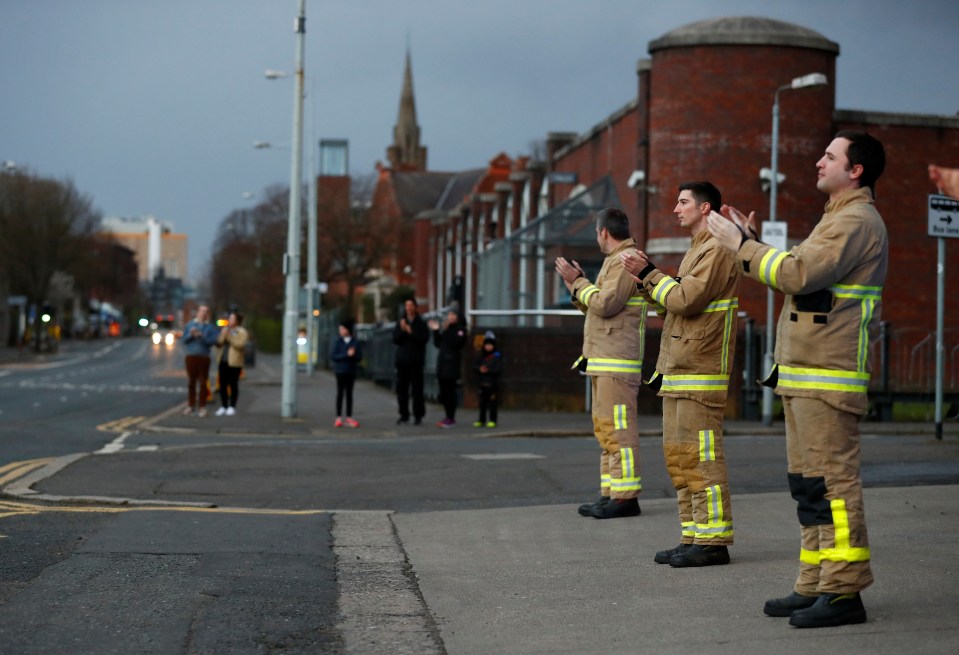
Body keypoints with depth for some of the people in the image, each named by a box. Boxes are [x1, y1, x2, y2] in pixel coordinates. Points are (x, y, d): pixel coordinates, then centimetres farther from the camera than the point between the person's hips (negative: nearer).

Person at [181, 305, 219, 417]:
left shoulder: (211, 327, 2)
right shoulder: (190, 324, 9)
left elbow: (213, 340, -8)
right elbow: (184, 339, 6)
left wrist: (202, 337, -19)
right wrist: (191, 334, -13)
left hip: (204, 357, -2)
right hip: (191, 356, 2)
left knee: (203, 383, -3)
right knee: (191, 382, 8)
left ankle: (202, 407, 0)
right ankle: (191, 405, 15)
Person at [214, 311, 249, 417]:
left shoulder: (242, 332, -2)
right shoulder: (225, 330, 19)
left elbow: (240, 345, -16)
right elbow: (218, 343, 10)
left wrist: (229, 337, -15)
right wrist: (223, 334, -6)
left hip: (234, 362, -6)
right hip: (223, 361, 6)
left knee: (233, 384, -3)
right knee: (223, 384, 5)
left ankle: (232, 407, 3)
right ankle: (223, 407, 11)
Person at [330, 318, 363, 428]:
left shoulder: (355, 342, 0)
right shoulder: (337, 341, -4)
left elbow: (359, 357, -1)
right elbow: (332, 356, -11)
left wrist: (353, 355, -21)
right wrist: (347, 355, -18)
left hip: (351, 371, 1)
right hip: (340, 370, -1)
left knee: (349, 393, 6)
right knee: (340, 393, 2)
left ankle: (349, 418, 11)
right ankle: (338, 418, 6)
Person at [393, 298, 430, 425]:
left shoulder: (421, 323, 2)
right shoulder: (400, 322, 10)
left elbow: (424, 339, -10)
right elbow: (395, 339, 3)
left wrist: (411, 332, -16)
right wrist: (402, 330, -13)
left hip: (416, 361, -3)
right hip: (402, 359, 3)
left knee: (417, 388, -5)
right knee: (401, 388, 3)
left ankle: (418, 415, 0)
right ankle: (404, 415, 9)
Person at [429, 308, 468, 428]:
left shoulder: (460, 329, -4)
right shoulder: (445, 328, 17)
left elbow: (455, 343, -18)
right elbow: (438, 344, 17)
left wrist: (447, 330, -21)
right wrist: (436, 331, 7)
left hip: (452, 363, -8)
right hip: (442, 362, 8)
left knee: (449, 390, -9)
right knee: (444, 390, 8)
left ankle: (451, 418, -7)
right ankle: (448, 416, 15)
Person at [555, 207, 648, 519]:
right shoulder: (617, 260, 23)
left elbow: (606, 304, -20)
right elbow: (598, 308, 24)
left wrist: (578, 281, -9)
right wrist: (577, 283, 17)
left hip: (616, 362, -11)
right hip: (603, 360, 11)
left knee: (617, 428, -12)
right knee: (606, 429, 12)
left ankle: (626, 496, -13)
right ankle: (611, 493, 15)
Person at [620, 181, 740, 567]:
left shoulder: (716, 250, -9)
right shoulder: (697, 250, 23)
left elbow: (685, 299, -18)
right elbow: (672, 302, 22)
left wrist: (648, 273, -10)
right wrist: (645, 275, 10)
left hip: (700, 374, -10)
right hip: (677, 372, 10)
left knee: (700, 455, -10)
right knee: (678, 453, 11)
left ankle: (713, 540, -8)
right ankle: (693, 536, 16)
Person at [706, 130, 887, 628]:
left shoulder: (856, 220, -11)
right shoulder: (840, 219, 24)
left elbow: (799, 273, -21)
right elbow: (797, 277, 21)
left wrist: (742, 244, -12)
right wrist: (751, 241, 16)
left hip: (827, 377, -11)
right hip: (804, 376, 11)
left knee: (832, 480, -11)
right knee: (808, 483, 13)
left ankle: (843, 592, -9)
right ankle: (815, 585, 19)